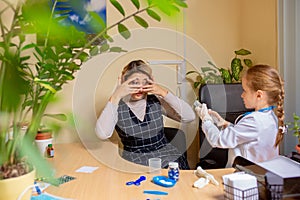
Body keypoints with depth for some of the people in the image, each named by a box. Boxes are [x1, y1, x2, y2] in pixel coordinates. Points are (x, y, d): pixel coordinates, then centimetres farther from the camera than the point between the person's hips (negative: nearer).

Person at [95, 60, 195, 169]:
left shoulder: (156, 101, 2)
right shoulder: (117, 106, -5)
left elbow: (190, 117, -6)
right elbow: (102, 134, -24)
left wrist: (164, 93, -14)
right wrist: (116, 96, -24)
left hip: (166, 154, 2)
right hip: (135, 160, -2)